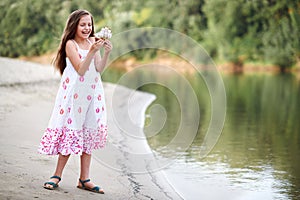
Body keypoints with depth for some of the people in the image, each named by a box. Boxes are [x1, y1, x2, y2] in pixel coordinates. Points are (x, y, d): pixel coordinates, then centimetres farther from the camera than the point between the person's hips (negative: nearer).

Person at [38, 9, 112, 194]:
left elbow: (99, 69, 2)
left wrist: (106, 53, -13)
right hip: (74, 92, -5)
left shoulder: (92, 42, 9)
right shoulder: (71, 44, -6)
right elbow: (80, 69, -16)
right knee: (70, 132, -6)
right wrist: (92, 51, -25)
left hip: (92, 93, 5)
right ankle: (57, 176, 4)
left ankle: (84, 179, 10)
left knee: (89, 133, 5)